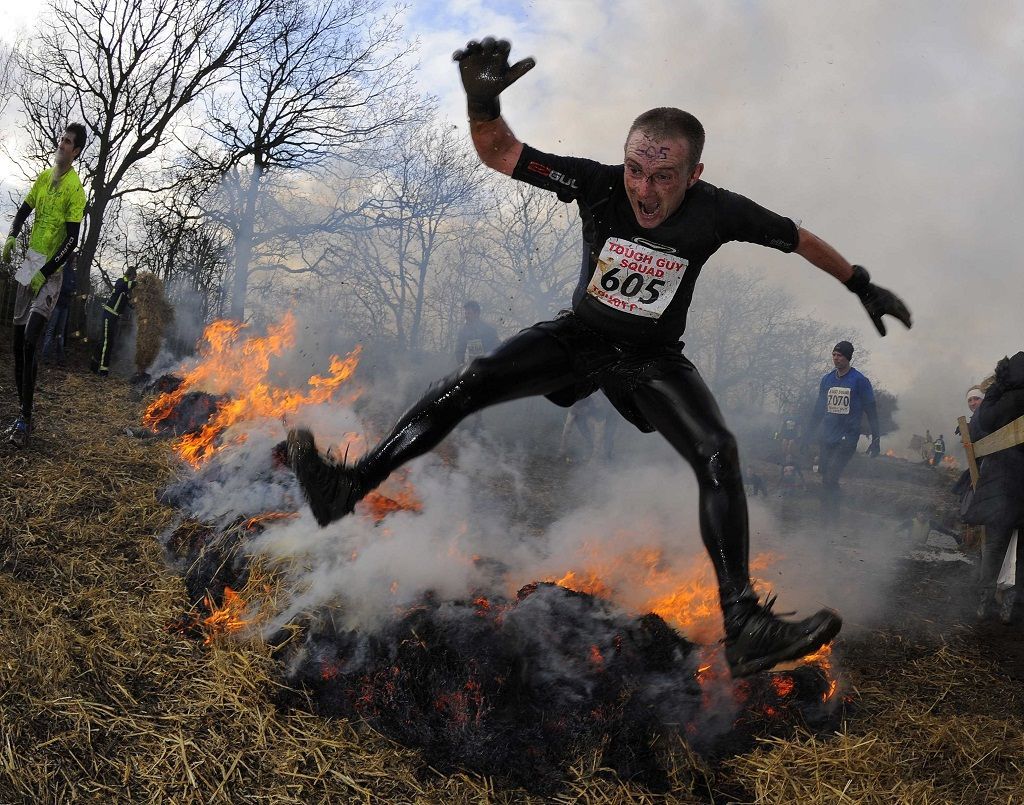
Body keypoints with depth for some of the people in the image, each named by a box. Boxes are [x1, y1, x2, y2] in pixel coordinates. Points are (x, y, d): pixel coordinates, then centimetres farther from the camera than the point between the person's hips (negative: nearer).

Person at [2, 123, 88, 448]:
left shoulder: (75, 188, -10)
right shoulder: (44, 177, 10)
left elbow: (72, 240, -15)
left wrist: (44, 274, -20)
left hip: (51, 272, -7)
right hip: (29, 264, 7)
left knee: (30, 342, -18)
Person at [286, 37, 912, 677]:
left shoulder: (719, 213, -20)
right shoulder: (600, 184, -21)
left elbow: (800, 238, -2)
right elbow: (500, 154, -18)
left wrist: (864, 287, 9)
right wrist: (483, 104, -41)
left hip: (654, 358, -1)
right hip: (580, 335, 1)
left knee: (719, 455, -22)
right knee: (470, 385, -18)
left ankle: (744, 626, -20)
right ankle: (348, 487, -13)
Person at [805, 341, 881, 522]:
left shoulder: (859, 381, -5)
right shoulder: (827, 380, 10)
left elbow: (871, 411, -1)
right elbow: (819, 409, 17)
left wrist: (876, 439, -3)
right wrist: (809, 433, 14)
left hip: (847, 439, -5)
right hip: (827, 439, 5)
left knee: (830, 479, -15)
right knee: (826, 479, 5)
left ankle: (831, 519, -6)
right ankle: (829, 516, 17)